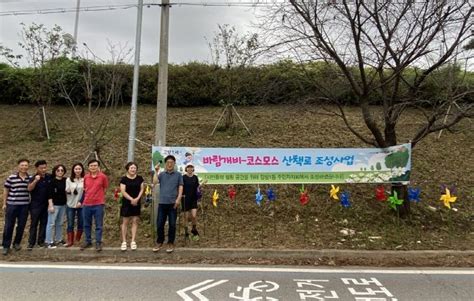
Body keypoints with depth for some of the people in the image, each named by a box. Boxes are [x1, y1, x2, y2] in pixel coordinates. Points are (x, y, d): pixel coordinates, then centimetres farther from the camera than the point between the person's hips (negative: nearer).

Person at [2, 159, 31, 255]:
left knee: (21, 226, 9)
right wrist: (4, 203, 3)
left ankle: (17, 243, 26)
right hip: (12, 205, -2)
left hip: (25, 206, 2)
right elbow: (6, 191, 2)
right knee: (9, 226, 3)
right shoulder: (11, 178, -5)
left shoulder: (30, 178, 2)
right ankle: (6, 246, 14)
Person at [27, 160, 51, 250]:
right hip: (35, 205, -4)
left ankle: (41, 241, 19)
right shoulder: (34, 178, -9)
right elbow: (29, 188, -25)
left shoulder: (49, 177, 2)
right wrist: (35, 181, -41)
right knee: (34, 224, 2)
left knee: (44, 223, 9)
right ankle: (31, 243, 9)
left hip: (46, 204, 4)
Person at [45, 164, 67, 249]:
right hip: (54, 204, -5)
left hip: (63, 204, 5)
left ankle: (58, 239, 23)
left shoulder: (65, 180, 6)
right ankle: (49, 241, 3)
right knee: (51, 223, -3)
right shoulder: (52, 181, -8)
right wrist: (50, 205, -16)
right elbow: (50, 194, -11)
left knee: (60, 223, 13)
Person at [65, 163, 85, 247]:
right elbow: (66, 192, 4)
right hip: (70, 205, 1)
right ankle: (70, 241, 11)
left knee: (81, 224, 5)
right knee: (70, 224, 3)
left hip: (81, 205, -1)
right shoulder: (69, 179, 4)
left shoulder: (85, 180, -4)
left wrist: (81, 202, -9)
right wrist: (69, 191, -18)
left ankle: (78, 240, 22)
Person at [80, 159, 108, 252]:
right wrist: (90, 196, 11)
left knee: (99, 225, 1)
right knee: (87, 225, 13)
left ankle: (98, 243, 10)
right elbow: (85, 189, 17)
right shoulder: (85, 177, 4)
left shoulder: (103, 176, -5)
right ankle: (88, 241, 27)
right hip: (86, 204, 4)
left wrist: (98, 196, 9)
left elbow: (105, 189, 6)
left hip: (98, 204, -3)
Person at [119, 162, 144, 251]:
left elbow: (142, 189, 3)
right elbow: (123, 191, -9)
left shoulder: (140, 178, 4)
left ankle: (133, 241, 10)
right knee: (125, 222, 2)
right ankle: (124, 242, 9)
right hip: (126, 203, -2)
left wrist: (137, 199, -11)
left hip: (137, 203, 2)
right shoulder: (124, 179, -3)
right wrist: (131, 199, -17)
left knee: (135, 221, 4)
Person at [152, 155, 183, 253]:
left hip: (173, 203, -2)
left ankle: (171, 243, 16)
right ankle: (159, 242, 21)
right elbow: (155, 182, -7)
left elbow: (180, 187, 1)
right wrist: (156, 171, -7)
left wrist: (178, 198, -11)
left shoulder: (178, 175, 5)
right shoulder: (161, 174, 10)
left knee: (172, 224, 3)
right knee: (159, 224, 5)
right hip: (162, 202, 2)